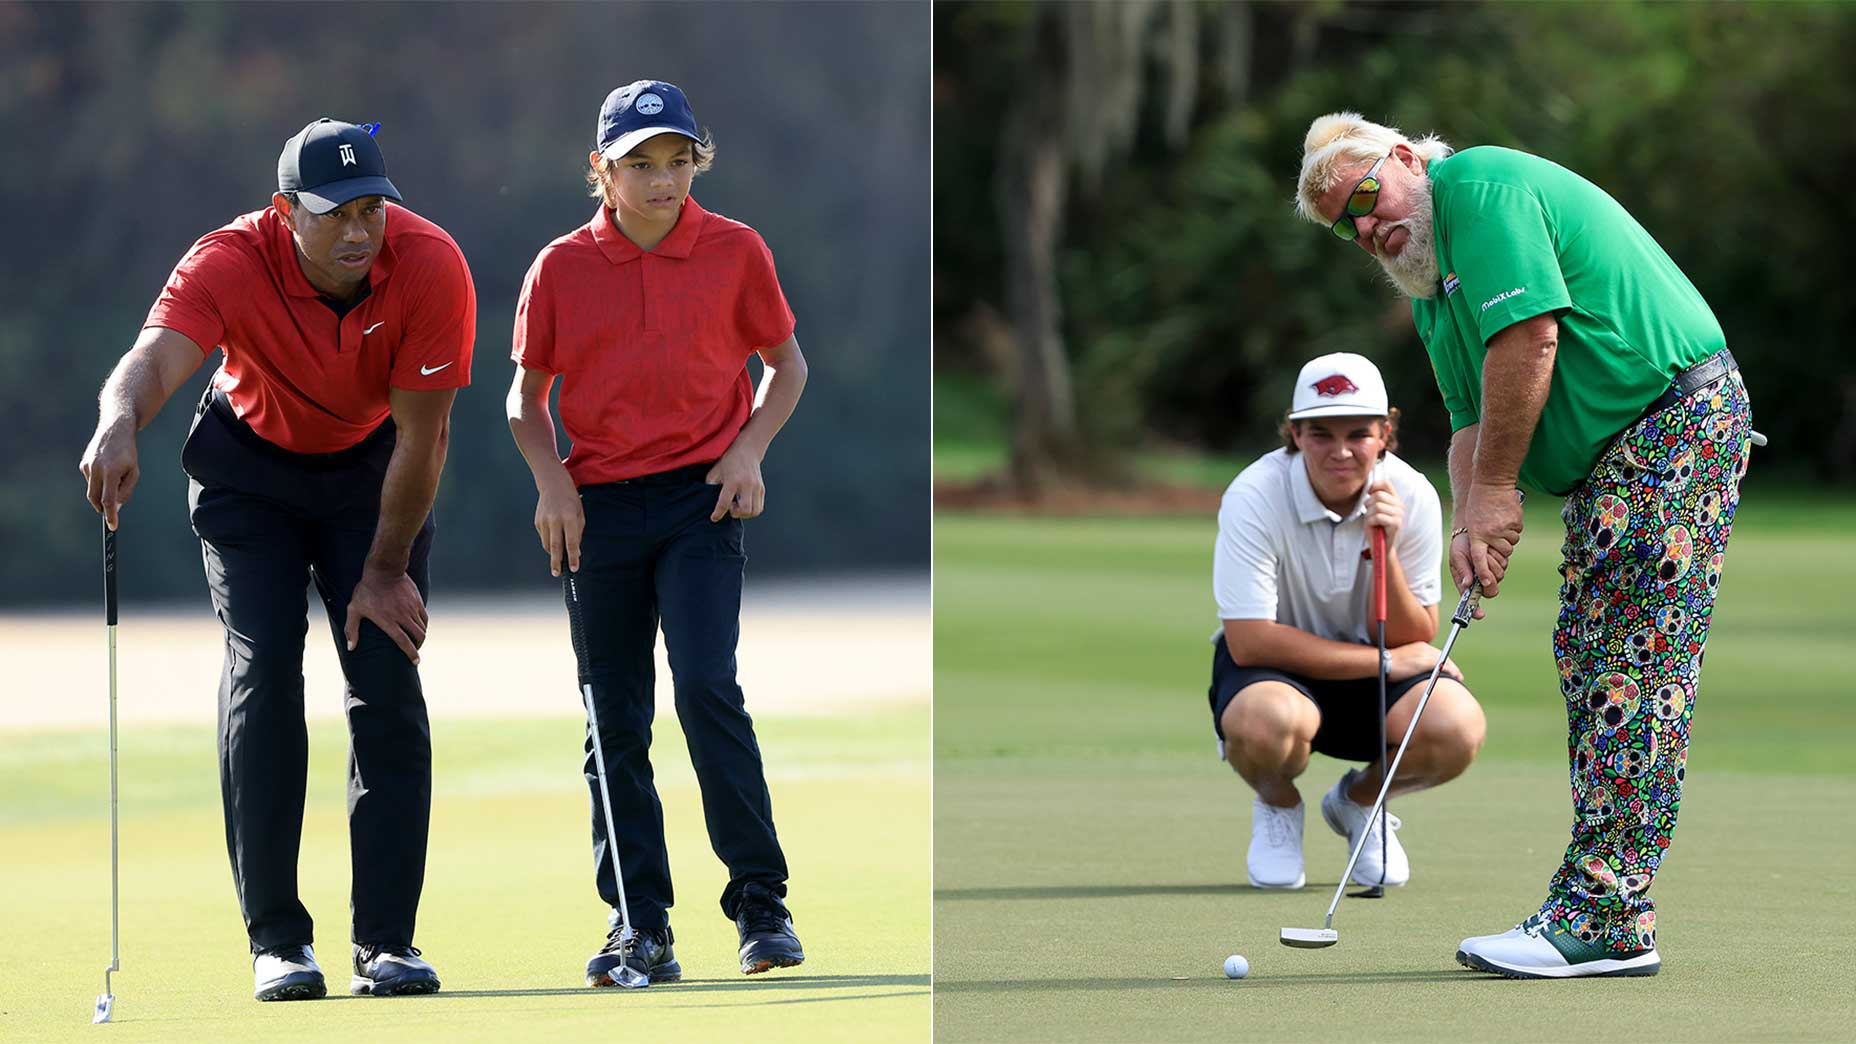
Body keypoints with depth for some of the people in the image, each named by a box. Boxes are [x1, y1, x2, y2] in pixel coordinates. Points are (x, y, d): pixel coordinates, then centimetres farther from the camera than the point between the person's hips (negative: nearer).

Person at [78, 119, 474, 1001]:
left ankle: (385, 942, -3)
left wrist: (386, 570, -16)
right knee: (261, 674, -11)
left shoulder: (431, 267, -29)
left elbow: (419, 438, -22)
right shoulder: (230, 263, -32)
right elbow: (155, 357, -50)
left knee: (387, 681, -8)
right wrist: (119, 425, -72)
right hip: (251, 461, -1)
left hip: (374, 467, 1)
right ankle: (276, 939, -6)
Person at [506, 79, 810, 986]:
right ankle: (640, 930, 9)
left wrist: (748, 448, -5)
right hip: (598, 504, 2)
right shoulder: (560, 268, 1)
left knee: (707, 687, -17)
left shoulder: (735, 252, 0)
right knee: (615, 725, 3)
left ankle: (762, 904, -10)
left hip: (701, 499, -2)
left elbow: (785, 364, 11)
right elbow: (526, 397, 12)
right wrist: (551, 479, -5)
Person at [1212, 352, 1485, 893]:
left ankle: (1360, 800, 7)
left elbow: (1410, 643, -11)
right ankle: (1278, 808, 1)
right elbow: (1249, 641, -26)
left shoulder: (1412, 497, -13)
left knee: (1457, 727, -30)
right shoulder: (1255, 498, -22)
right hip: (1271, 666, -3)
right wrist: (1388, 661, -23)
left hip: (1371, 661, 3)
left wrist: (1386, 551, -29)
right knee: (1266, 721, -40)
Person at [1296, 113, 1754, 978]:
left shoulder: (1479, 185, -13)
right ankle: (1613, 925, 9)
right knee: (1588, 666, 8)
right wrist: (1467, 523, -4)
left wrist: (1496, 488, -15)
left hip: (1676, 414, -11)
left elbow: (1529, 335, -22)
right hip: (1608, 461, 11)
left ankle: (1595, 921, -13)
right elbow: (1472, 418, 15)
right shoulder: (1427, 280, 18)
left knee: (1634, 677, -11)